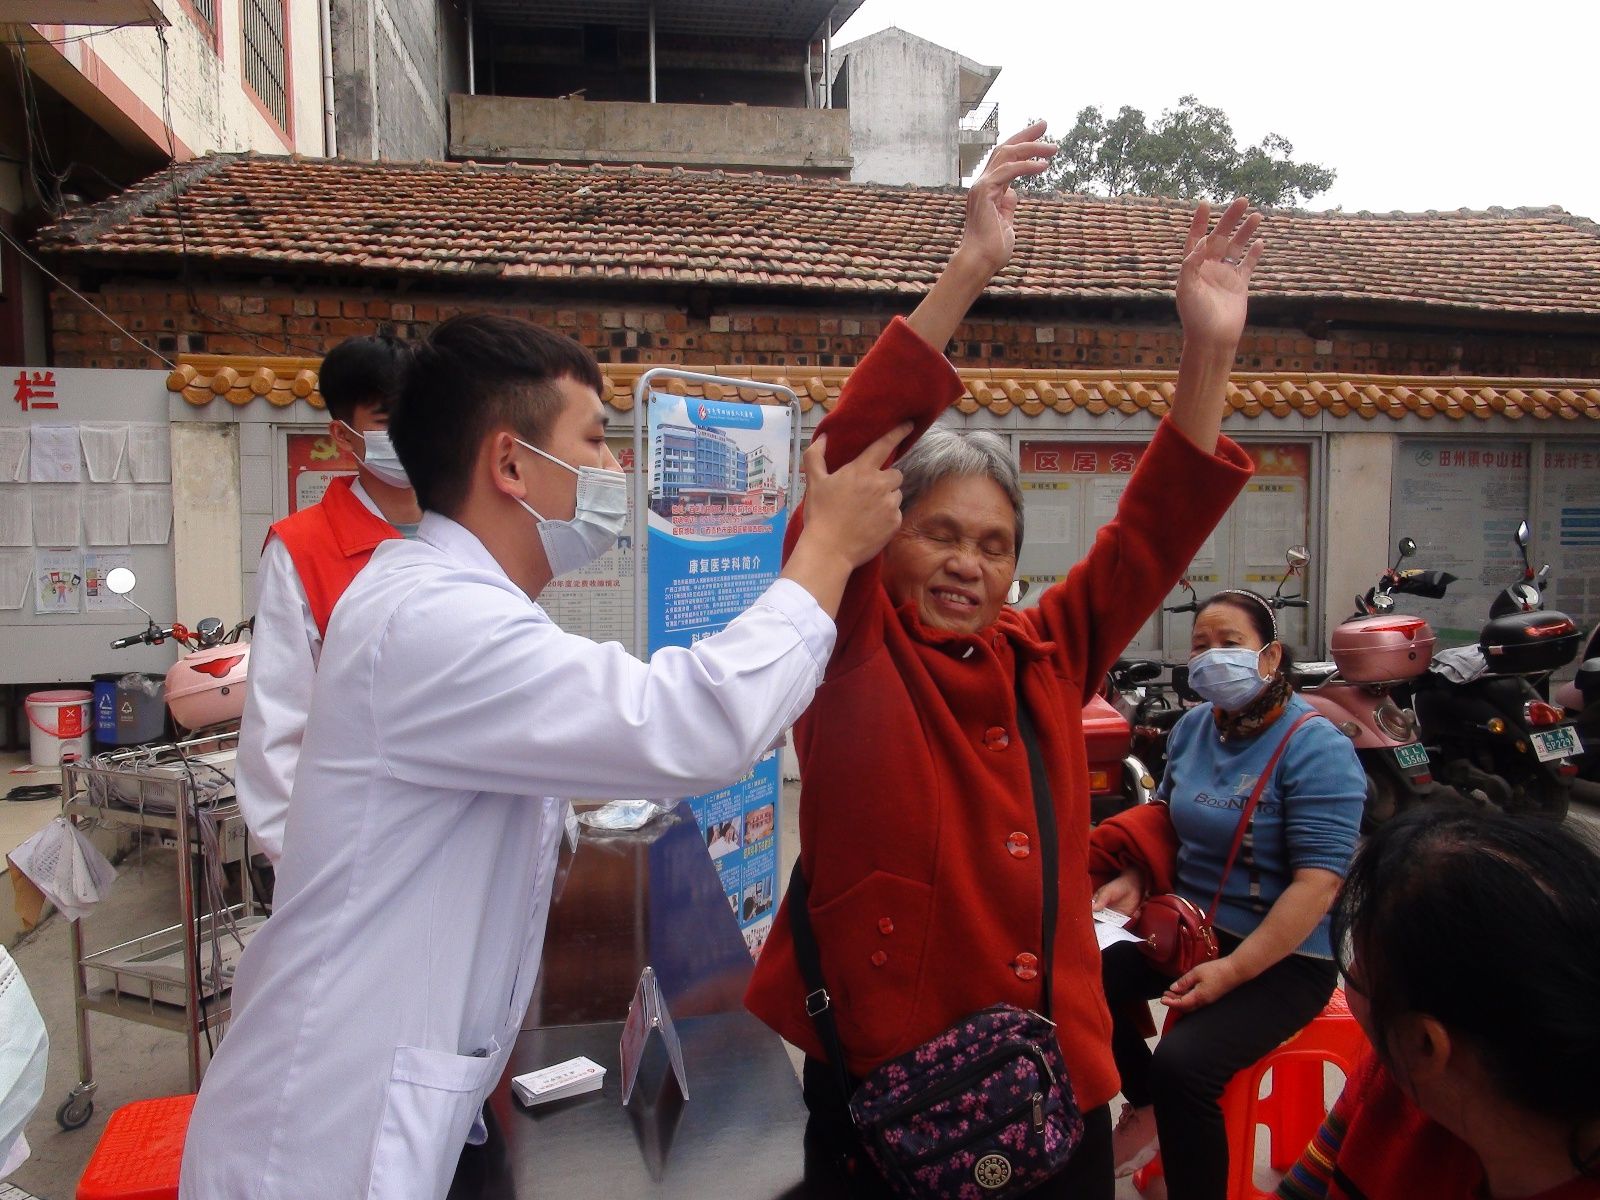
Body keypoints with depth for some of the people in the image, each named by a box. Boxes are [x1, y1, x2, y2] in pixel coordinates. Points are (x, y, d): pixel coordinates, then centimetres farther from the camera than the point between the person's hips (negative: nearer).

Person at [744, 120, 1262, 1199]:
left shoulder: (1045, 657, 3)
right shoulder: (855, 656, -9)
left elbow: (1156, 529, 1)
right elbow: (843, 473, -21)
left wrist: (1209, 350, -9)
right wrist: (968, 272, -25)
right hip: (877, 1083, -4)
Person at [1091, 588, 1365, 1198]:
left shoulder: (1316, 747, -16)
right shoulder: (1192, 727, 5)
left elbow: (1318, 883, -22)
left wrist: (1232, 971, -26)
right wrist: (1131, 881, -1)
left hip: (1284, 954, -6)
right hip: (1187, 921, 7)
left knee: (1183, 1064, -27)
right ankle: (1144, 1103, 17)